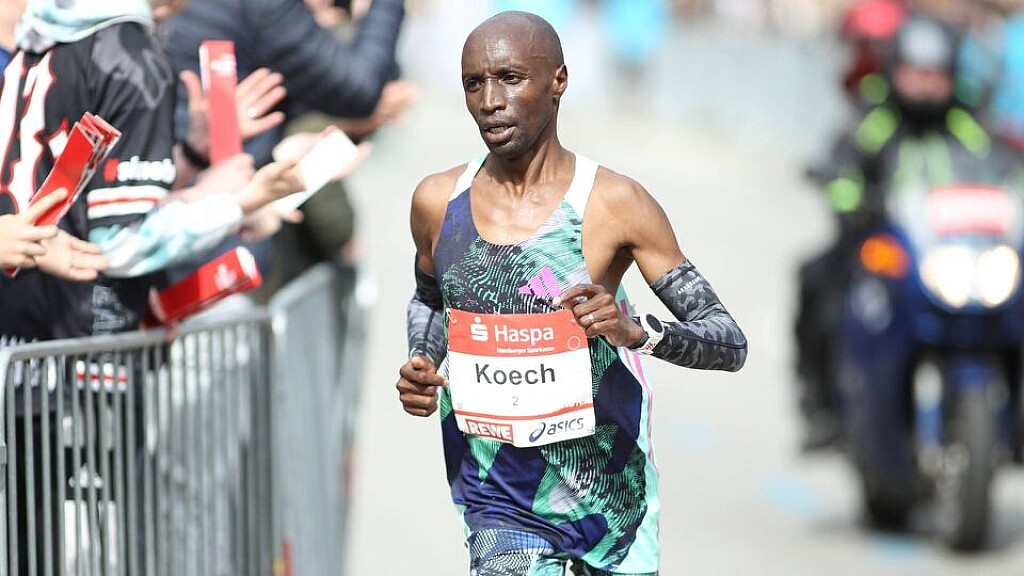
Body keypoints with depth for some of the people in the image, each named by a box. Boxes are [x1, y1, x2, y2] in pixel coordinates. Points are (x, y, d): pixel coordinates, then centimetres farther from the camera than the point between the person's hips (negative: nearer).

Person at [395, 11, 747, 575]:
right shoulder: (437, 202, -1)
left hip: (610, 498, -1)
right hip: (500, 502, 1)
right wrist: (421, 365, 0)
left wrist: (636, 331, -29)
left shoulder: (615, 204, -12)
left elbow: (730, 342, -10)